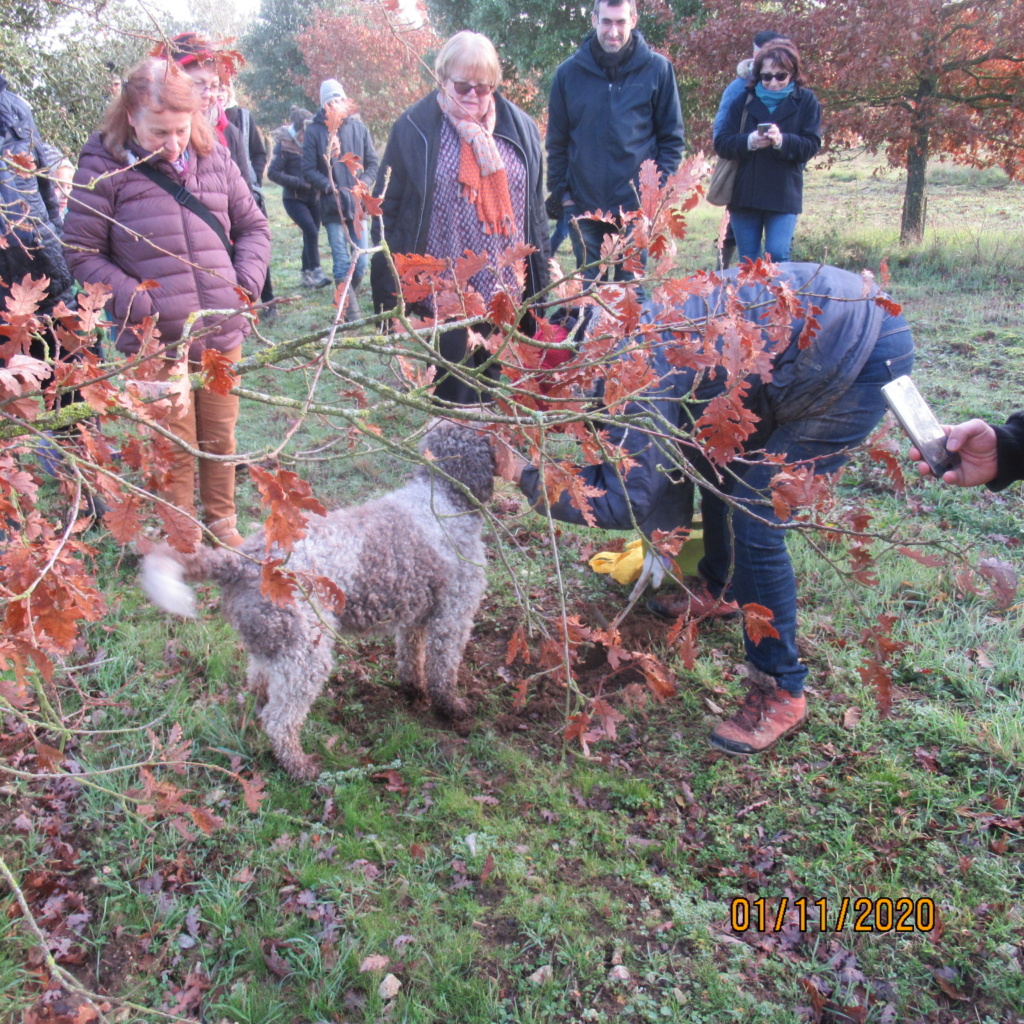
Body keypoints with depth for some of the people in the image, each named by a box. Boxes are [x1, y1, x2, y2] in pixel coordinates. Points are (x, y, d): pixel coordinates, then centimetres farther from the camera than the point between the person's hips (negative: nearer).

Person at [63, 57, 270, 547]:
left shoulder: (214, 157, 4)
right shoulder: (104, 166, -7)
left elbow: (253, 226, 13)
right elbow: (81, 252, -6)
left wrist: (245, 284, -2)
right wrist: (139, 304, -15)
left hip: (222, 333, 3)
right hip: (156, 342, -3)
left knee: (220, 438, 16)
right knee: (174, 449, 7)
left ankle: (221, 519, 38)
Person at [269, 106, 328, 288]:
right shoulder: (284, 145, -10)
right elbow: (273, 173, -12)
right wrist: (299, 183, -18)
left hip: (313, 198, 6)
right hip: (294, 198, -6)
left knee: (311, 235, 9)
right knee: (311, 231, -20)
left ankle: (306, 275, 20)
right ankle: (316, 272, -15)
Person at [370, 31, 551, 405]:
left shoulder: (519, 128, 8)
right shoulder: (415, 128, -2)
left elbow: (535, 210, 14)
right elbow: (387, 209, -1)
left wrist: (540, 282, 11)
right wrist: (391, 291, -5)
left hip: (507, 296, 3)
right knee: (452, 399, 5)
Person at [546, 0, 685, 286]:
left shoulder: (658, 69, 0)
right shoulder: (569, 72, 3)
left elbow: (673, 137, 5)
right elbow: (556, 141, 9)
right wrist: (560, 192, 2)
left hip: (637, 206, -1)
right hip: (583, 206, 1)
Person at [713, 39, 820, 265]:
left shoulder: (806, 101, 4)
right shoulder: (744, 100, 7)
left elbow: (811, 145, -4)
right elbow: (721, 143, 1)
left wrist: (782, 141, -24)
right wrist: (748, 142, -19)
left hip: (784, 196, -2)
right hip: (743, 194, 2)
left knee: (777, 256, -11)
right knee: (747, 262, 7)